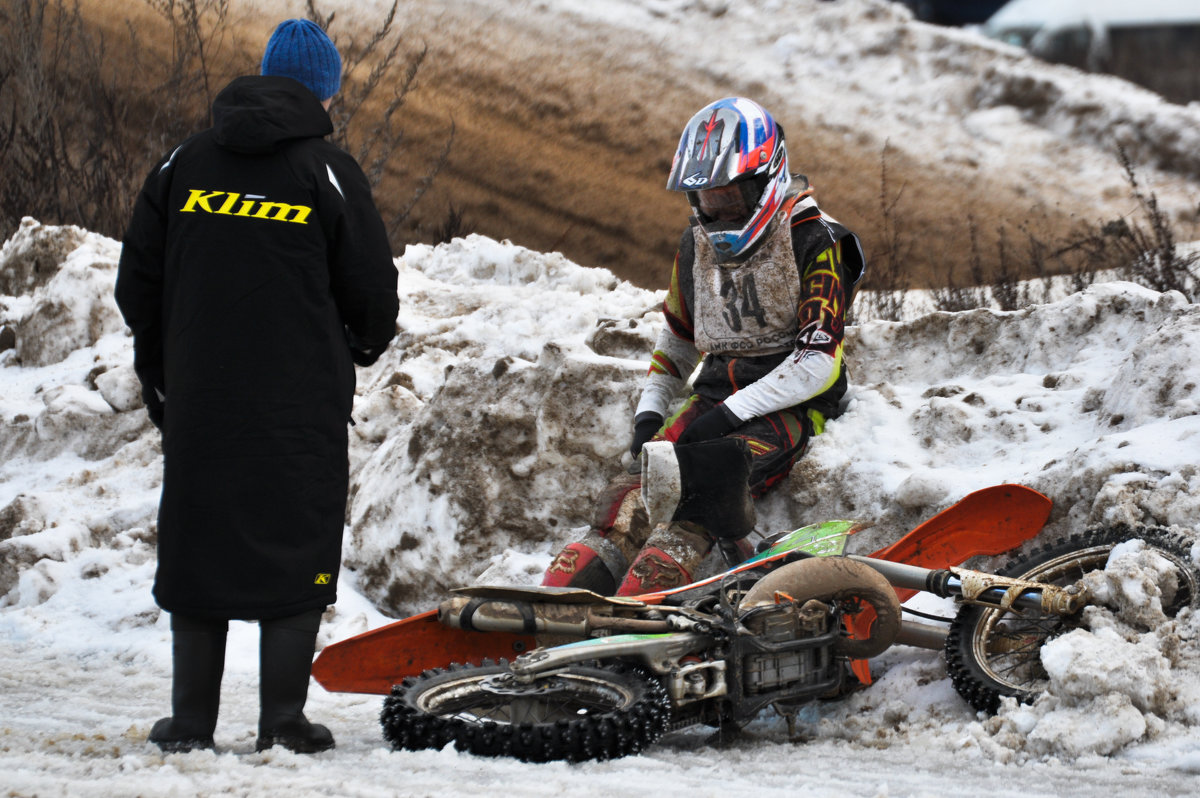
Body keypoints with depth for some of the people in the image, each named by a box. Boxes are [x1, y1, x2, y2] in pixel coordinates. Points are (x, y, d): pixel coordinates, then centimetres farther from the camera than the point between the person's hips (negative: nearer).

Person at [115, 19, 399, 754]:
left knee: (197, 550, 10)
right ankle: (284, 719, 1)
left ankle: (191, 720, 10)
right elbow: (373, 292, -3)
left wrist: (162, 377, 19)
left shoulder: (183, 166, 6)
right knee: (296, 552, 4)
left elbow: (137, 287, 8)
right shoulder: (329, 174, -6)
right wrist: (363, 346, 19)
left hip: (197, 402, 3)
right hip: (302, 409, -3)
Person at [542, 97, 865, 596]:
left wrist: (734, 412, -20)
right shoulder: (697, 246, 14)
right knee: (633, 496, -23)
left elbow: (820, 362, -14)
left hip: (787, 408, -6)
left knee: (715, 476, -35)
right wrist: (650, 410, 9)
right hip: (714, 398, 6)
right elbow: (678, 336, 27)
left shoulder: (815, 245, -7)